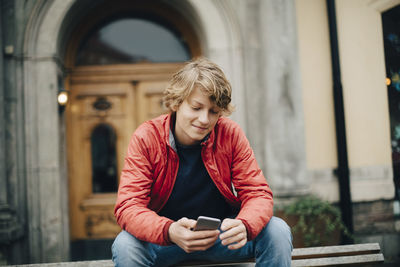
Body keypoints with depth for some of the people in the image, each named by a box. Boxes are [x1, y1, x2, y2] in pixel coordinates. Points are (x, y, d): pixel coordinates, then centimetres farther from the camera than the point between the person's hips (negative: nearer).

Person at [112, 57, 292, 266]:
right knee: (125, 245, -31)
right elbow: (128, 206, -20)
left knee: (277, 231, -21)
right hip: (163, 239, -1)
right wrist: (170, 232, -42)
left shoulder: (231, 134, -8)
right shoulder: (146, 139, -13)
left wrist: (244, 226, -34)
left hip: (221, 236, 2)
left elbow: (258, 194, -9)